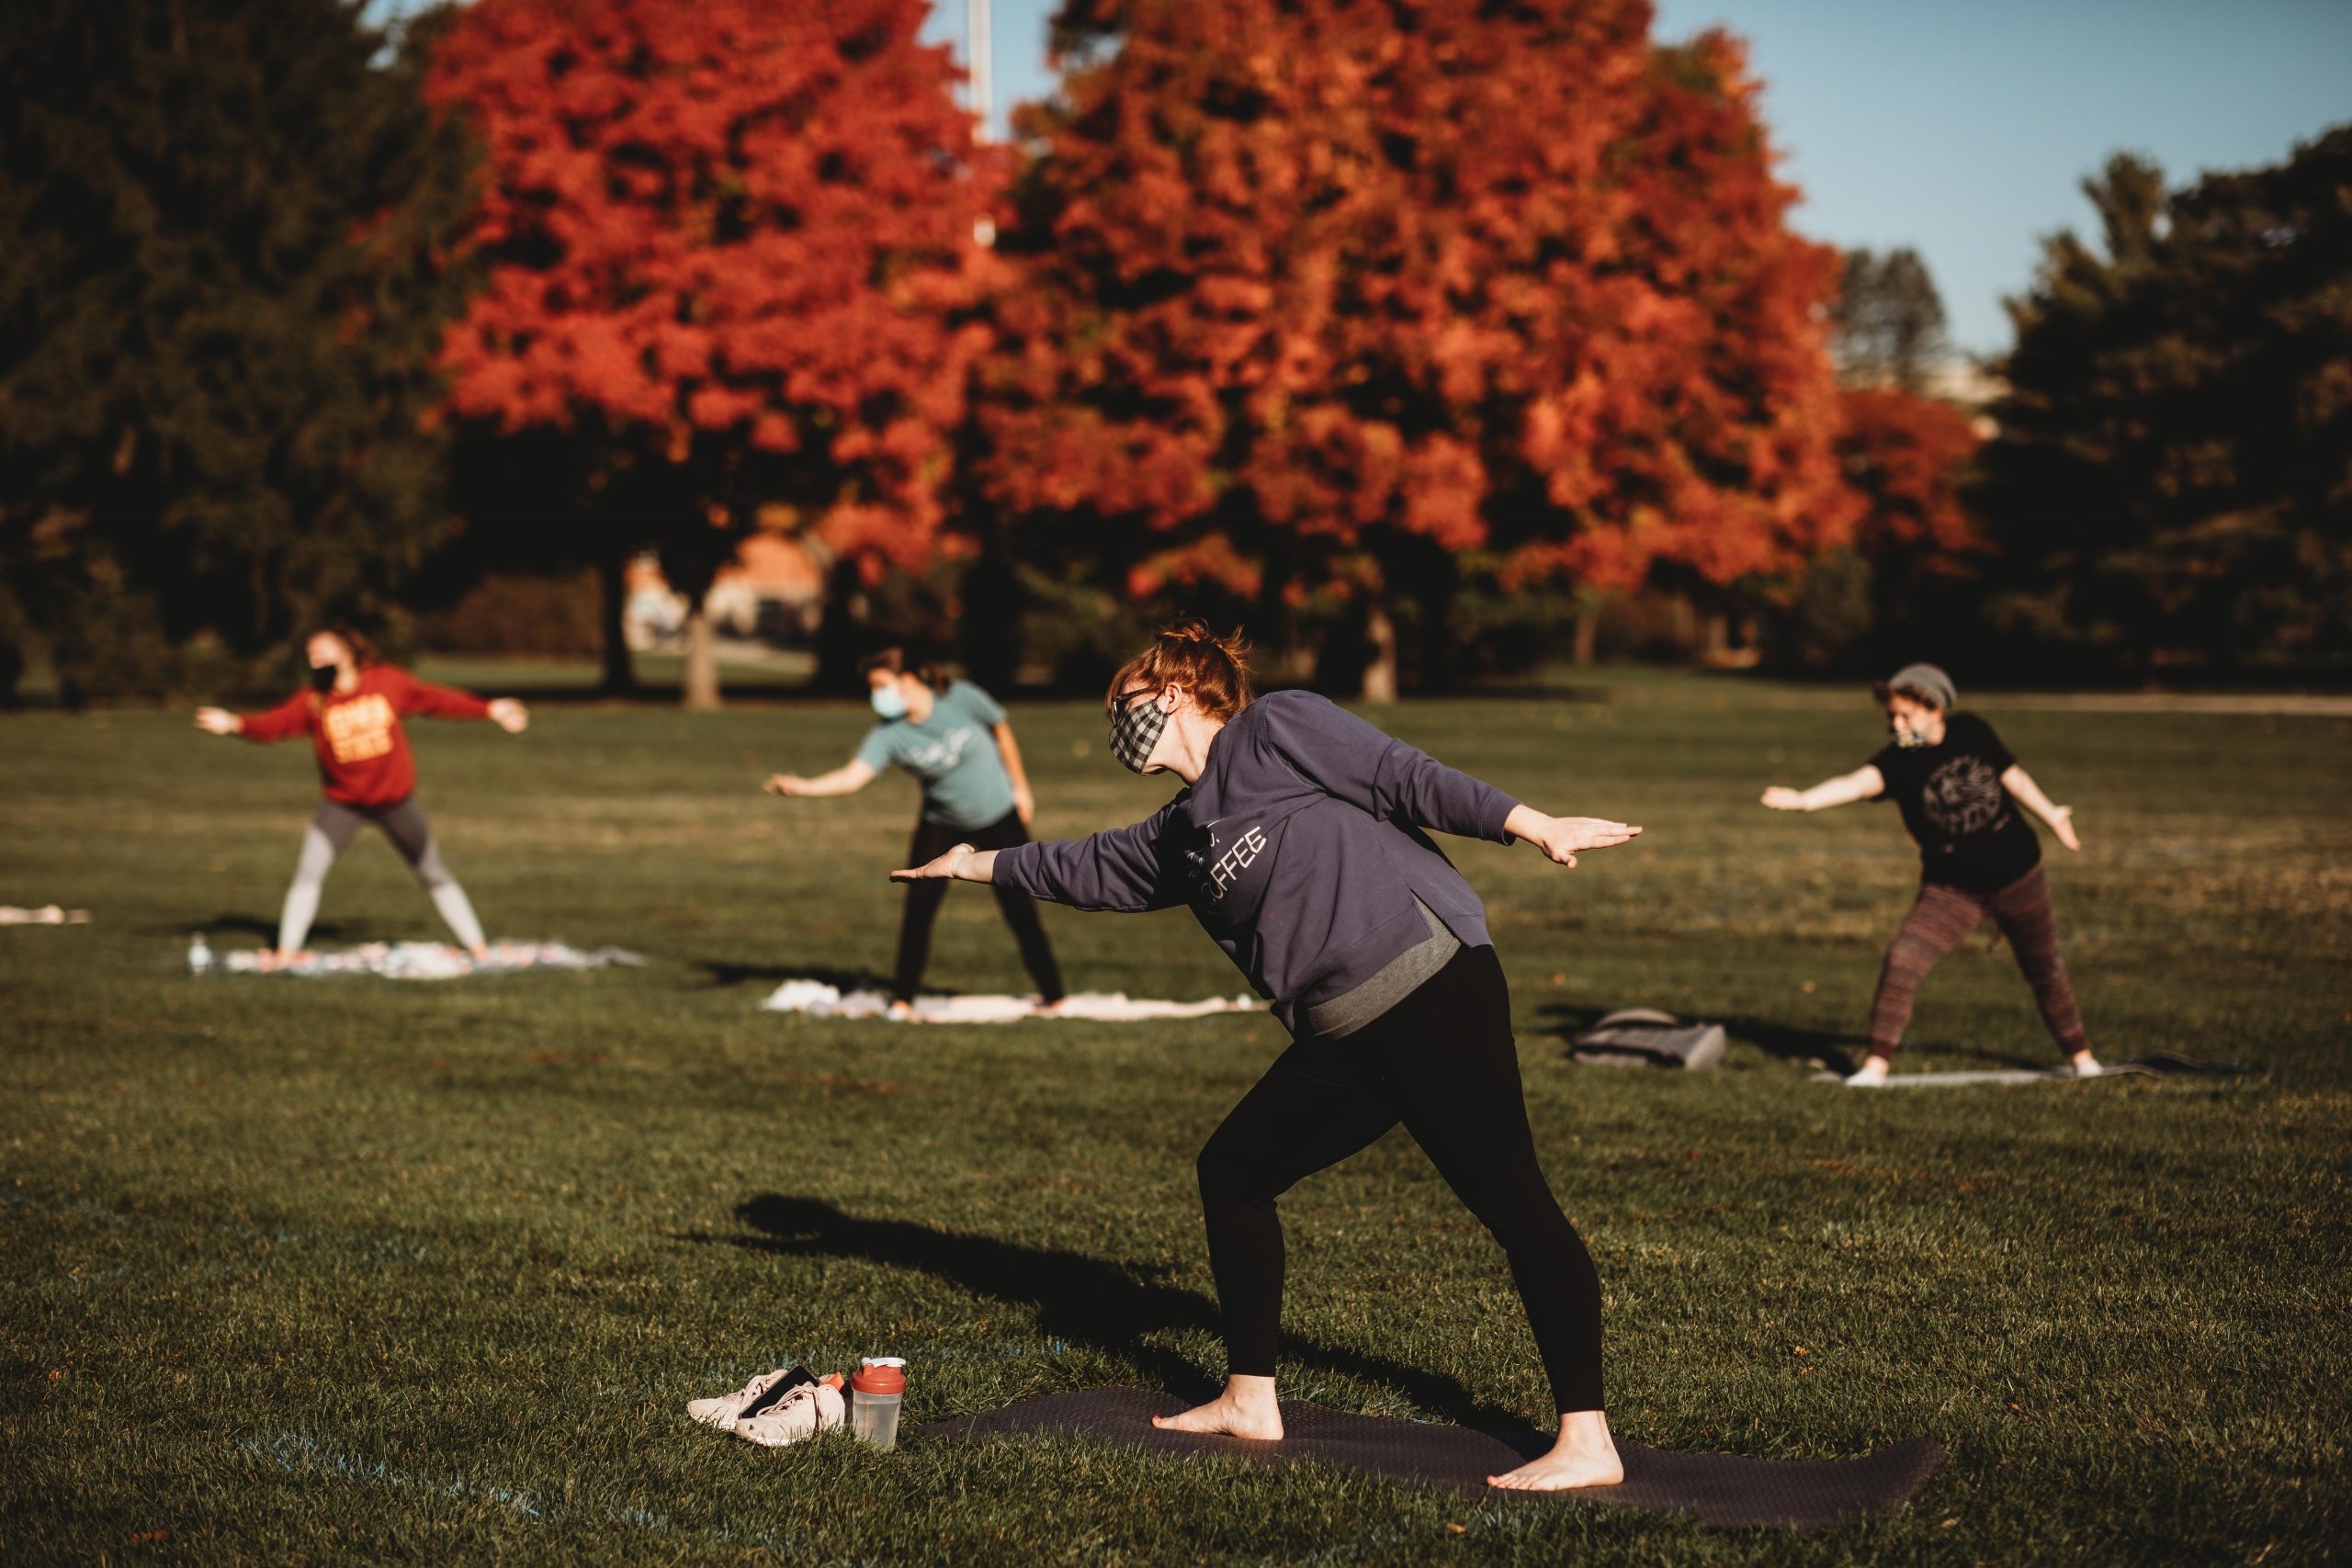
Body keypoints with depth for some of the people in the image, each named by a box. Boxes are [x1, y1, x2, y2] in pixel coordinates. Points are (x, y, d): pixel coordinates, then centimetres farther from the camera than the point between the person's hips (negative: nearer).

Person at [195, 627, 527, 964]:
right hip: (341, 804, 0)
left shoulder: (388, 682, -9)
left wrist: (489, 710, 5)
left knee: (435, 875, 8)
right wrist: (234, 723, -42)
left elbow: (436, 699, 2)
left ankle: (478, 948, 16)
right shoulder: (311, 702, -11)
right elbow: (273, 723, -23)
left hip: (395, 801, 0)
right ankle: (287, 951, -3)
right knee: (308, 873, -11)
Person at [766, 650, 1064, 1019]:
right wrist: (803, 787, -51)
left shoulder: (962, 698, -22)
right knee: (918, 908, -10)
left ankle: (1051, 994, 18)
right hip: (941, 824, 1)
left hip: (1000, 818, -1)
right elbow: (854, 775, -34)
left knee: (1019, 910, 1)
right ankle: (903, 998, 4)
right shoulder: (889, 734, -20)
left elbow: (1002, 732, -5)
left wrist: (1020, 788, 1)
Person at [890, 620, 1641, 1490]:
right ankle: (1249, 1400, 27)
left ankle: (1586, 1443, -19)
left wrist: (1533, 824, -13)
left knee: (1511, 1199, -13)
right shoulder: (1181, 833, 23)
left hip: (1431, 993, -9)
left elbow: (1407, 778, -6)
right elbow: (1087, 867, 38)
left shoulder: (1276, 730, 0)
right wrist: (981, 864, 50)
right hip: (1344, 1039, 9)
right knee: (1232, 1172, 16)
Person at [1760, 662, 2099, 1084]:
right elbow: (1859, 781, -37)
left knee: (2044, 968, 14)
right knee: (1902, 960, -18)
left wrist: (2051, 815, 19)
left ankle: (2079, 1054, 36)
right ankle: (1877, 1062, -9)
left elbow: (2011, 776, 7)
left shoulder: (1972, 733, -9)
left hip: (2018, 875, 2)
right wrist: (1805, 799, -57)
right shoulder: (1898, 761, -17)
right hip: (1951, 889, -1)